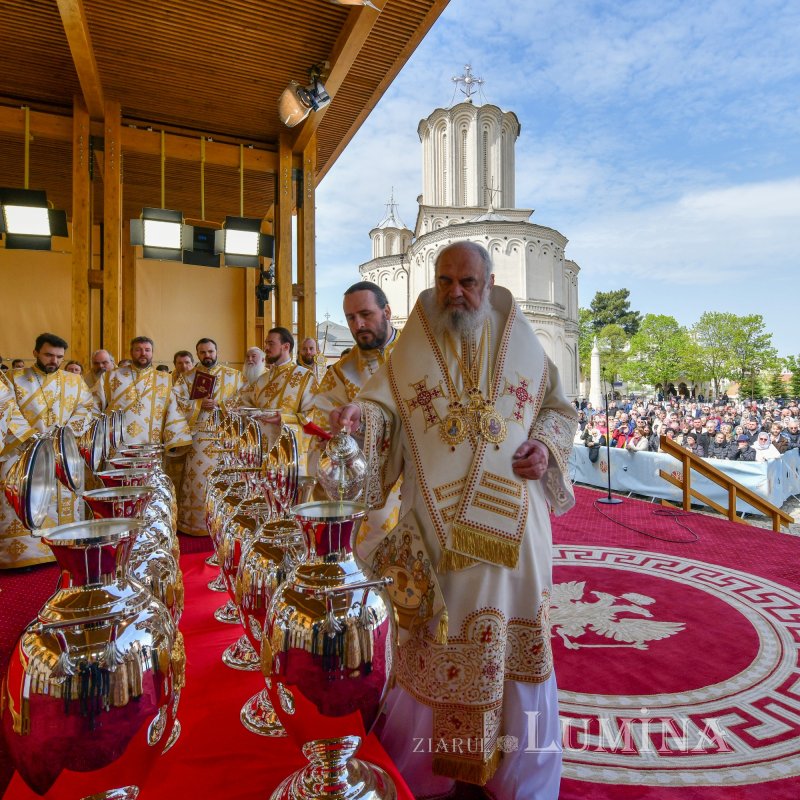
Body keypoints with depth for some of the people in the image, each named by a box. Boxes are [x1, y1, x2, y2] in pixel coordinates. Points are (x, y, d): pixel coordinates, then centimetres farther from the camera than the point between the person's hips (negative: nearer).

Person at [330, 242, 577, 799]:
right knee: (436, 637, 9)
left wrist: (546, 446, -6)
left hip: (510, 523, 2)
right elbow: (383, 406, -6)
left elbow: (560, 408, 13)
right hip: (436, 526, -1)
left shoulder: (521, 343, 5)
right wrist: (358, 414, -27)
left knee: (513, 636, 13)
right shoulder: (412, 348, 2)